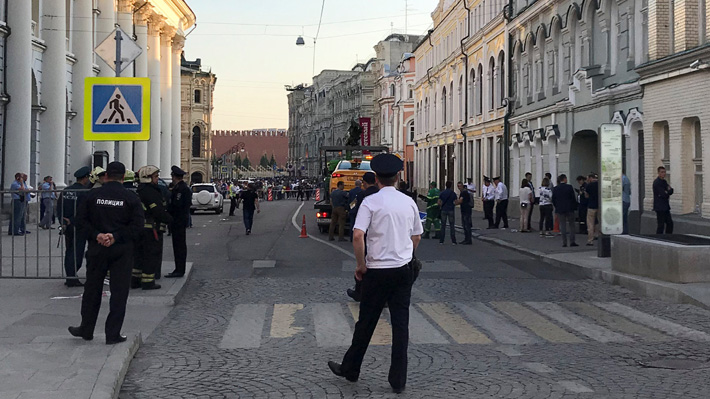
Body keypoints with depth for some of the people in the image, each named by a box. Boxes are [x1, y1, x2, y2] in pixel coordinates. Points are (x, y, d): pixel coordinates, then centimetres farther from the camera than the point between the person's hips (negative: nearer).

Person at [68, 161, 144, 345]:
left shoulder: (92, 195, 2)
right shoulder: (131, 198, -2)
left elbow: (81, 221, -3)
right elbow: (137, 225, -10)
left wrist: (96, 235, -8)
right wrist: (116, 236, -13)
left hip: (97, 248, 2)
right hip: (122, 250, -1)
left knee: (92, 289, 14)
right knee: (119, 292, 4)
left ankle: (86, 329, 23)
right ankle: (113, 334, 4)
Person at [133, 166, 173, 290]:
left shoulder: (140, 191, 13)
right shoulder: (151, 192, -18)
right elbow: (159, 212, -21)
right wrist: (170, 219, -6)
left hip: (140, 227, 10)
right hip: (151, 228, -10)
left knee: (139, 254, 16)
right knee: (152, 255, -2)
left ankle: (135, 280, 22)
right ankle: (148, 281, 0)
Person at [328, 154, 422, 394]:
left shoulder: (371, 202, -10)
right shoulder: (409, 203, 5)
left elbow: (358, 235, -18)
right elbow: (416, 236, 13)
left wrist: (361, 265, -7)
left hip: (377, 271, -3)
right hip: (404, 270, 4)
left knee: (366, 323, 9)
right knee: (401, 324, 6)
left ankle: (350, 369, 26)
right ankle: (398, 380, 10)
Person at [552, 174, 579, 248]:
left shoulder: (555, 189, 0)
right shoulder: (569, 187, -8)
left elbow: (553, 200, 3)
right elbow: (573, 198, -5)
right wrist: (574, 206, 8)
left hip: (559, 209, 2)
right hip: (569, 209, -2)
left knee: (562, 226, 5)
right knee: (571, 225, 6)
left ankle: (564, 242, 1)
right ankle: (572, 242, 2)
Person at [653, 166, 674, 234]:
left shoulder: (664, 181, 15)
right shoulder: (657, 182, -14)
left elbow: (671, 191, 7)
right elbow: (663, 194, -20)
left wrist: (668, 191, -14)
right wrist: (669, 192, -2)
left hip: (665, 207, 9)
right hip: (660, 207, -9)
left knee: (670, 223, 9)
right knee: (660, 225, -5)